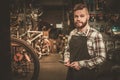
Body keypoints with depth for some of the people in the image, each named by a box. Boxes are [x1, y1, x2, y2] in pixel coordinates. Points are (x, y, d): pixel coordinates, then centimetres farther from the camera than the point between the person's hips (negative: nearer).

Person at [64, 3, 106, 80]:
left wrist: (81, 64, -19)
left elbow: (101, 58, -16)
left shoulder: (95, 35, -15)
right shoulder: (72, 33, 4)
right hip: (71, 73, 5)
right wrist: (66, 59, -3)